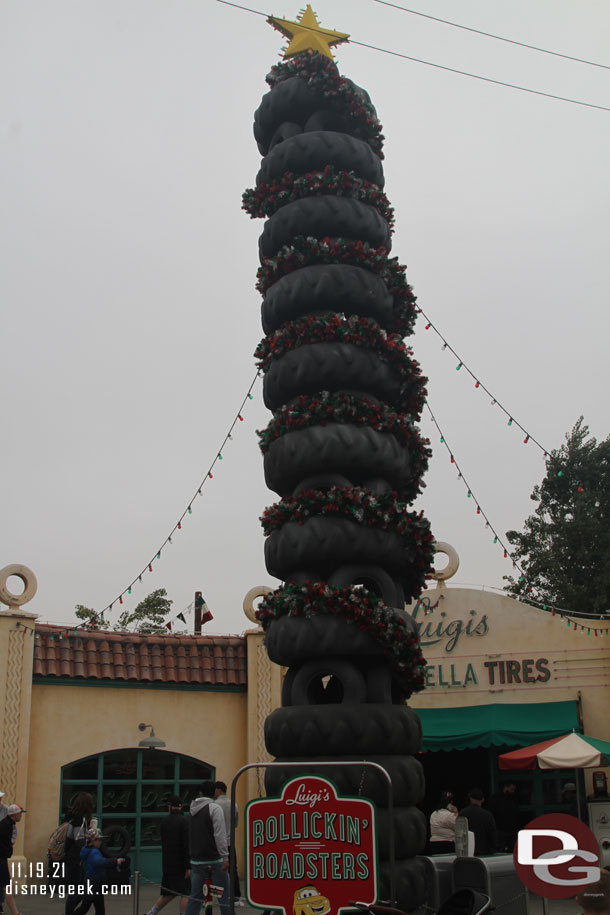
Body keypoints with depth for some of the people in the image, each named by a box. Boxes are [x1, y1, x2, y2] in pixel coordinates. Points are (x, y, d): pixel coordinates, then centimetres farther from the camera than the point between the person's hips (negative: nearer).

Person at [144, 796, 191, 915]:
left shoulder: (164, 821, 8)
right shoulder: (183, 821, -11)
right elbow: (186, 845, -16)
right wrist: (188, 866, -15)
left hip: (167, 864, 7)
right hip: (179, 864, -7)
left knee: (168, 893, 18)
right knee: (186, 893, -2)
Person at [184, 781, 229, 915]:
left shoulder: (191, 810, 13)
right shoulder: (215, 808, -9)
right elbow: (219, 835, -16)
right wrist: (225, 857, -17)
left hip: (196, 860, 6)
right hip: (214, 859, -6)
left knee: (195, 896, 9)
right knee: (224, 894, 1)